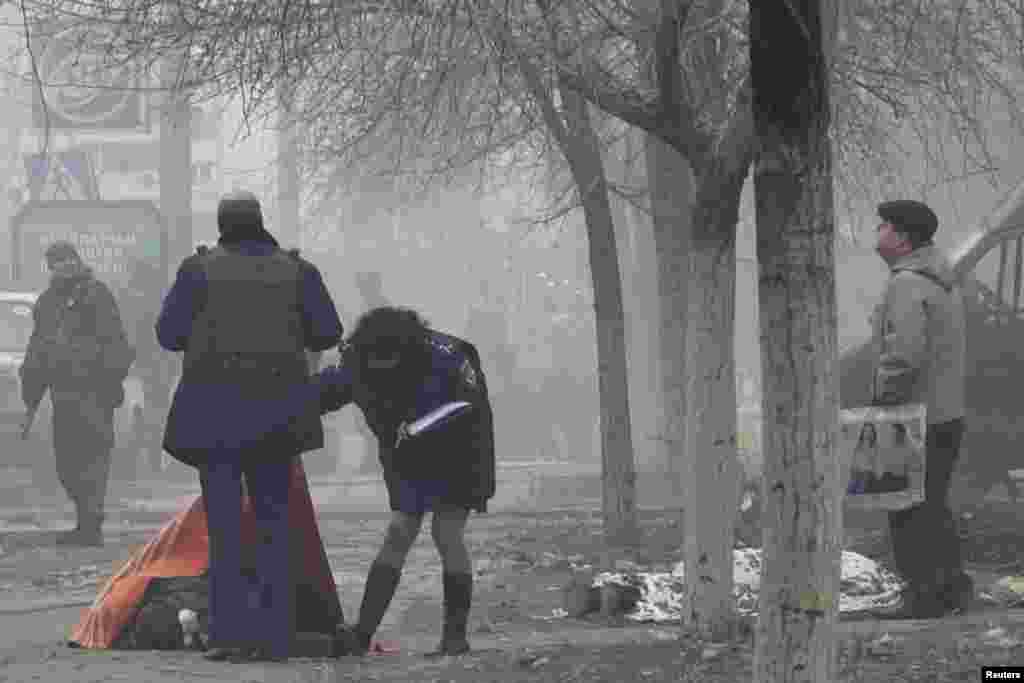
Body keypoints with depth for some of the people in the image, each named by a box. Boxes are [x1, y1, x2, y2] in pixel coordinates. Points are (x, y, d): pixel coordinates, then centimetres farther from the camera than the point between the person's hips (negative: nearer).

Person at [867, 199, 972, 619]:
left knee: (910, 510, -3)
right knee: (933, 505, 18)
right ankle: (952, 586, 22)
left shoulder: (907, 285, -18)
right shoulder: (944, 281, 14)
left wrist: (882, 404, -17)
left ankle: (925, 593, -1)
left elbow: (904, 355, -26)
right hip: (947, 412, 10)